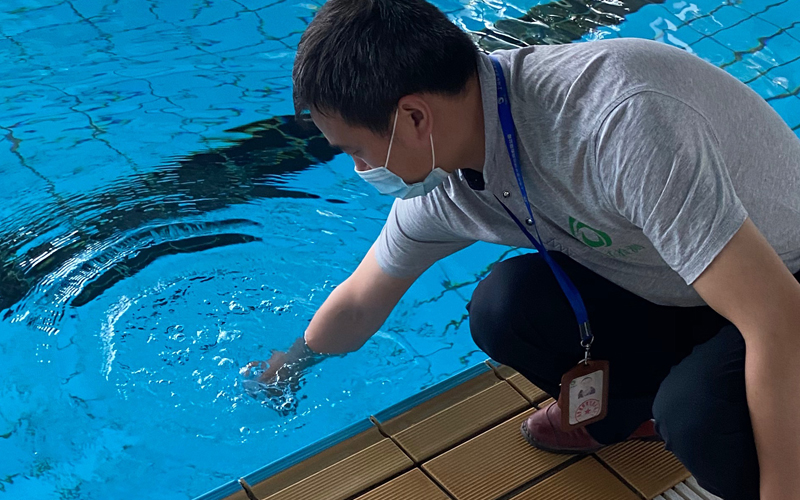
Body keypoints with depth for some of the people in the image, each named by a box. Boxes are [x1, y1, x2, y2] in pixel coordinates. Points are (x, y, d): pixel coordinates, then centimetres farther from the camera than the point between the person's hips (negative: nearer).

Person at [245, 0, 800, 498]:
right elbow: (358, 303, 10)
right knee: (503, 308, -15)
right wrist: (289, 365, 25)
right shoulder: (442, 182, -11)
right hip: (673, 294, 6)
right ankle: (637, 407, 10)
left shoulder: (615, 117, -38)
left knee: (697, 420, -35)